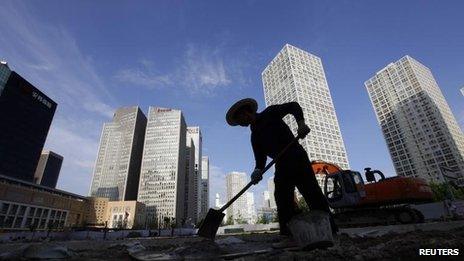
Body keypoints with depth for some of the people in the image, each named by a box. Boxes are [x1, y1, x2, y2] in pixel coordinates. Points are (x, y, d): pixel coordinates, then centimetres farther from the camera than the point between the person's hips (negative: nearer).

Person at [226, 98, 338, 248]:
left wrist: (301, 123, -22)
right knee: (283, 198, -4)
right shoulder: (255, 136, 19)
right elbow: (260, 158, 9)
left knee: (311, 191, -10)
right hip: (282, 165, 7)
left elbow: (293, 106, -4)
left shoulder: (270, 113, 5)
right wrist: (258, 170, -12)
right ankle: (291, 236, -2)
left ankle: (329, 229, -3)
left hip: (296, 156, -6)